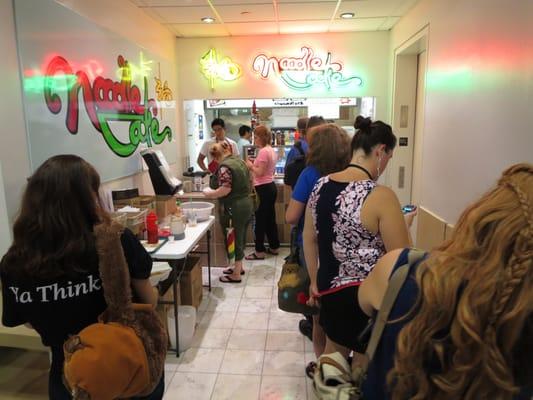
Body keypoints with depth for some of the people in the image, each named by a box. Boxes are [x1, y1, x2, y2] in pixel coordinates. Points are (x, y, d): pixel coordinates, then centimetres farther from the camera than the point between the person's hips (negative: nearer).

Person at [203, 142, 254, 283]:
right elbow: (249, 183, 16)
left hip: (234, 209, -9)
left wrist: (208, 194, -10)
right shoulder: (240, 161, 11)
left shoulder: (224, 166, -16)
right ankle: (239, 267, 33)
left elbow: (225, 190, -24)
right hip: (247, 204, 9)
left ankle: (236, 275, 14)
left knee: (234, 241, 3)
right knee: (240, 239, 20)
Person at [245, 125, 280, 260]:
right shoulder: (271, 150, 14)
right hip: (270, 186, 10)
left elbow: (260, 172, -20)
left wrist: (251, 166, -4)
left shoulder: (263, 151, -17)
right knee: (270, 219, 16)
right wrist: (254, 165, 13)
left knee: (260, 221, -3)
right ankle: (274, 247, 24)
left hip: (263, 189, -10)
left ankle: (259, 251, 4)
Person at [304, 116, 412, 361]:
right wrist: (402, 224, 2)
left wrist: (315, 282, 19)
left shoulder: (321, 185, -2)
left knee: (333, 354, 28)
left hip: (329, 289, 6)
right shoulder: (381, 197, -22)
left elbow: (309, 238, 8)